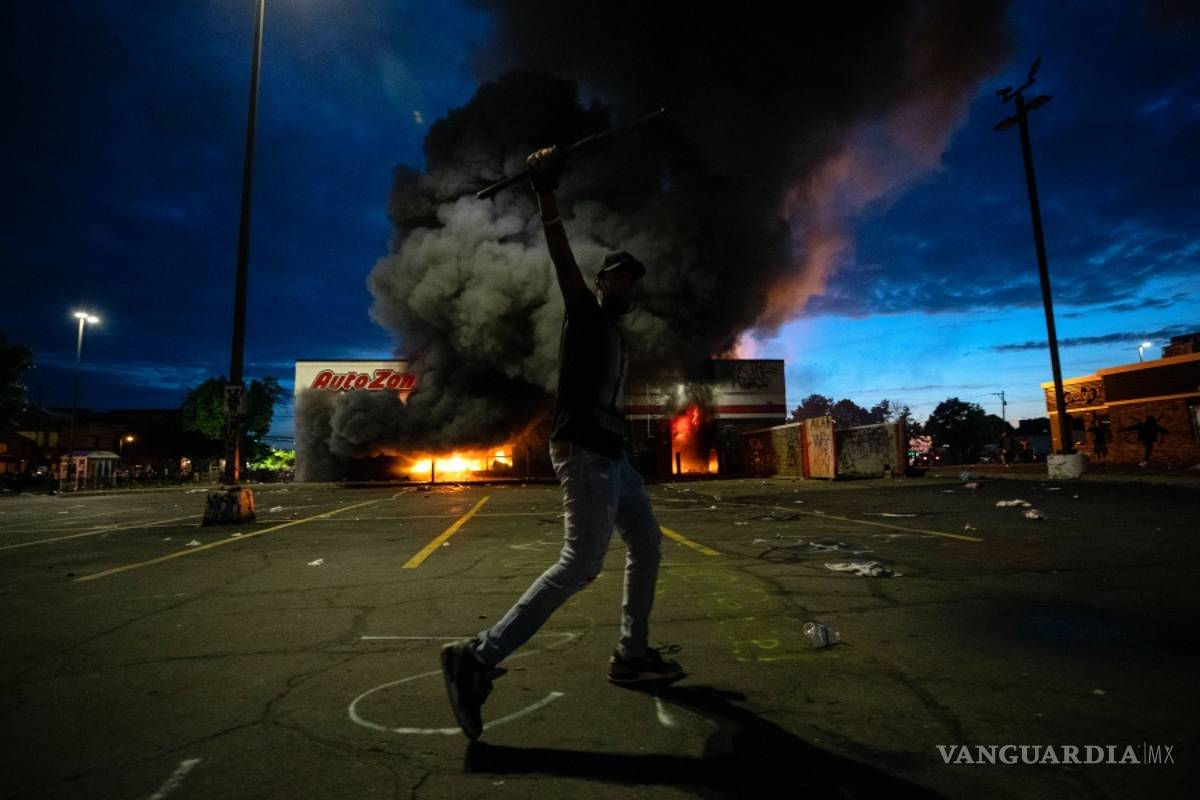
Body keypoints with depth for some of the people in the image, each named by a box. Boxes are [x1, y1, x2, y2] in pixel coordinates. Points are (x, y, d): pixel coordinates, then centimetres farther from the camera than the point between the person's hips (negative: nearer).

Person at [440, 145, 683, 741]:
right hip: (584, 454, -10)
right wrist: (546, 193, -25)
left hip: (613, 456, 10)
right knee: (581, 563, -19)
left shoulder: (617, 338, 24)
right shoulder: (585, 314, 2)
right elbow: (561, 255, -15)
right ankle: (478, 658, -16)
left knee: (647, 545, 14)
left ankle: (631, 654, 23)